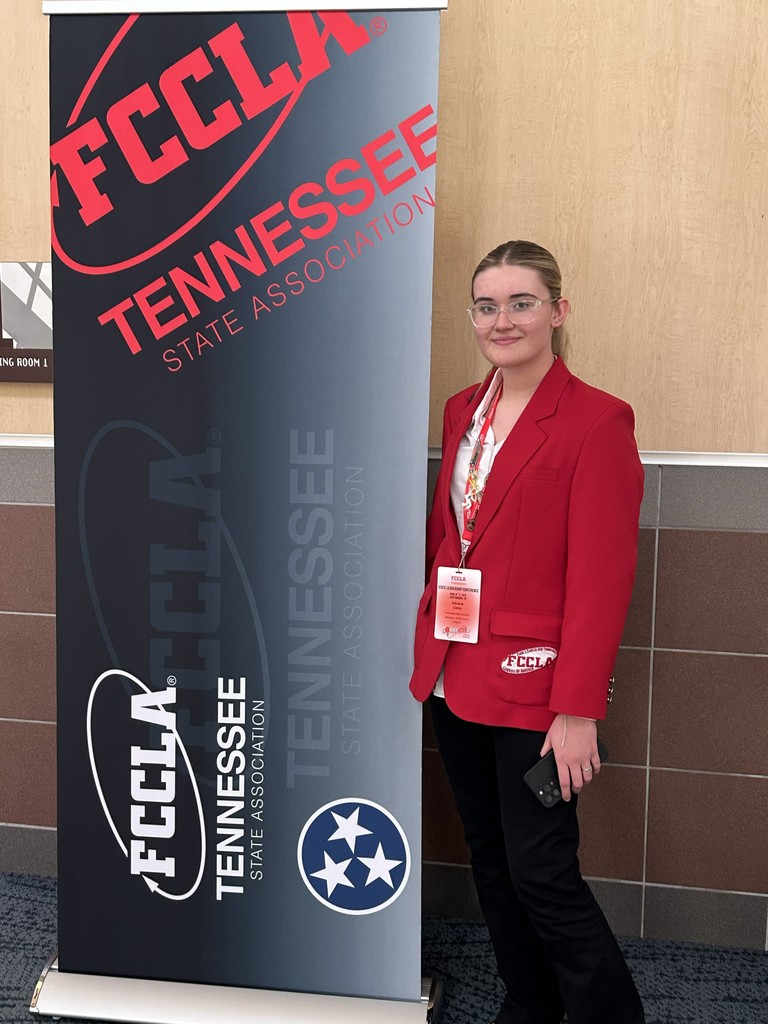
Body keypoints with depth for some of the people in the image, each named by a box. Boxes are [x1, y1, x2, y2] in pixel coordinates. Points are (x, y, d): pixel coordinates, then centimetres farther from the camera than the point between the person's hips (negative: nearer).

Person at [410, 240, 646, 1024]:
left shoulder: (597, 421, -10)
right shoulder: (462, 410, 9)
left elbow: (601, 579, -13)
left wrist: (578, 709, -16)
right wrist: (429, 649, 9)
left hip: (533, 687, -6)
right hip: (457, 679, 6)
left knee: (540, 873, 1)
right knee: (490, 861, 16)